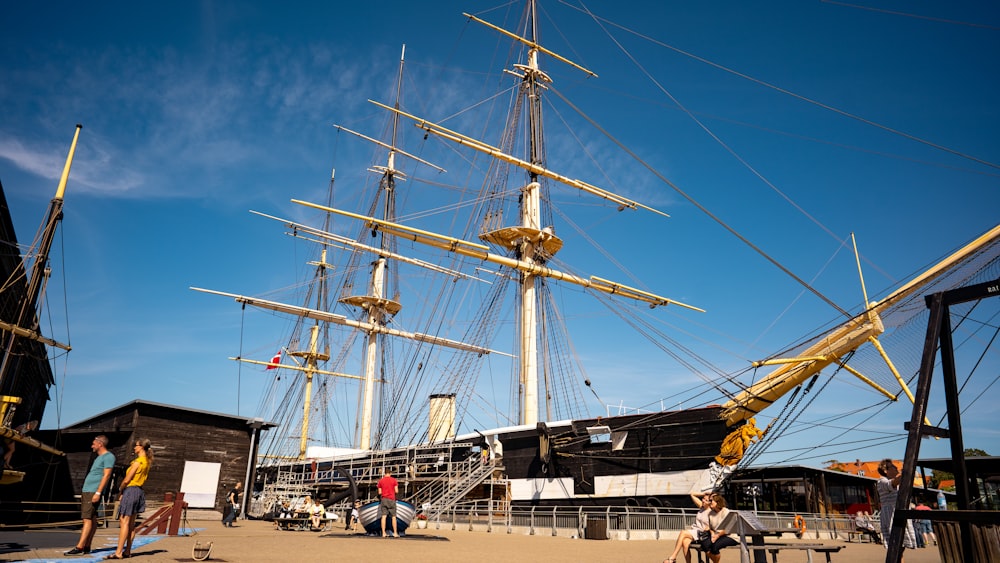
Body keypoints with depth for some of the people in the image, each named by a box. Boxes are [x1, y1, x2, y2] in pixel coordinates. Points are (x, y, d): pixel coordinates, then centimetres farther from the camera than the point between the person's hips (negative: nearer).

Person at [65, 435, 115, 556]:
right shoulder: (99, 457, 21)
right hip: (86, 491, 9)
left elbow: (106, 475, -17)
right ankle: (86, 547, 11)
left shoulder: (109, 456, -10)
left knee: (88, 519, -12)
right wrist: (84, 492, 22)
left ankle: (79, 548, -15)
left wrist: (98, 493, -23)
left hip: (93, 492, -9)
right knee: (92, 519, 9)